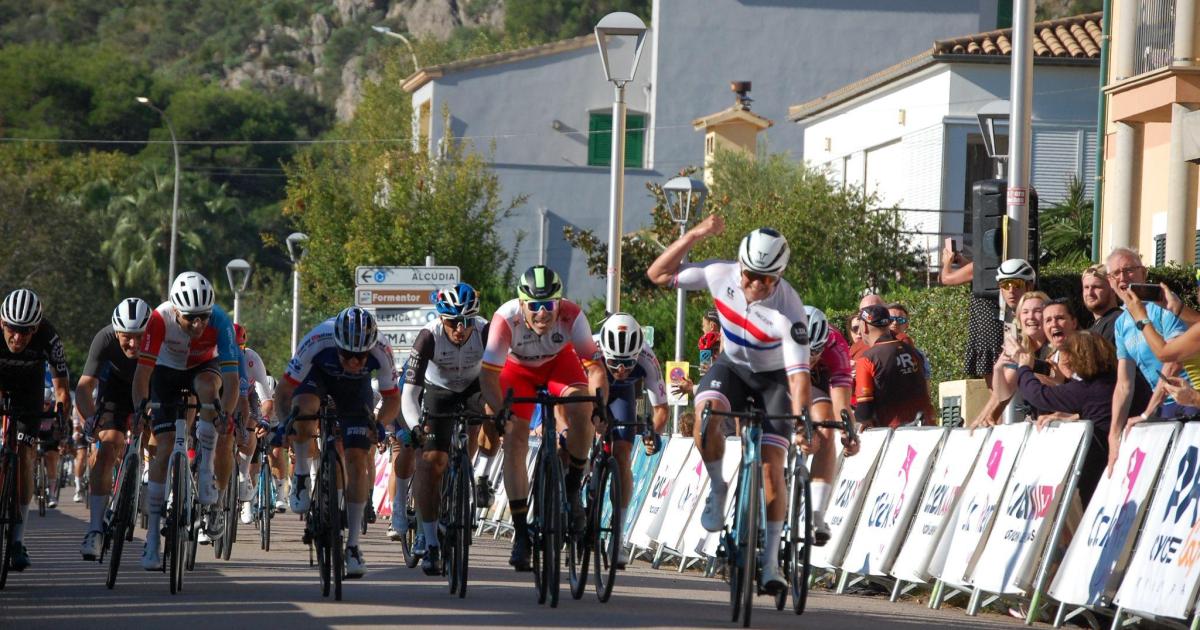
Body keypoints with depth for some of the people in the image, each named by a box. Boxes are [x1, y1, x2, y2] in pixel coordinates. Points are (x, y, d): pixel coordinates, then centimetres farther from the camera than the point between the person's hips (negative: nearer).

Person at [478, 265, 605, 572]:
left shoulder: (571, 315, -35)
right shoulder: (506, 318, -36)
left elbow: (594, 366, -33)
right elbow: (488, 374, -34)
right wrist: (499, 412, -49)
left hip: (559, 362, 0)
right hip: (519, 367, 0)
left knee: (581, 408, -30)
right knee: (514, 440, -12)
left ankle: (572, 488, -8)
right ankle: (520, 532, -5)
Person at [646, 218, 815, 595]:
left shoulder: (789, 310, -32)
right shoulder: (721, 275, -22)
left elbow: (798, 374, -35)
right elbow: (659, 274, -13)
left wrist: (802, 421, -48)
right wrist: (696, 235, -24)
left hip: (773, 379, -2)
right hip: (731, 366, 2)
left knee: (771, 466, -12)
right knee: (707, 415, -32)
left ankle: (770, 559, -2)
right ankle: (717, 488, -6)